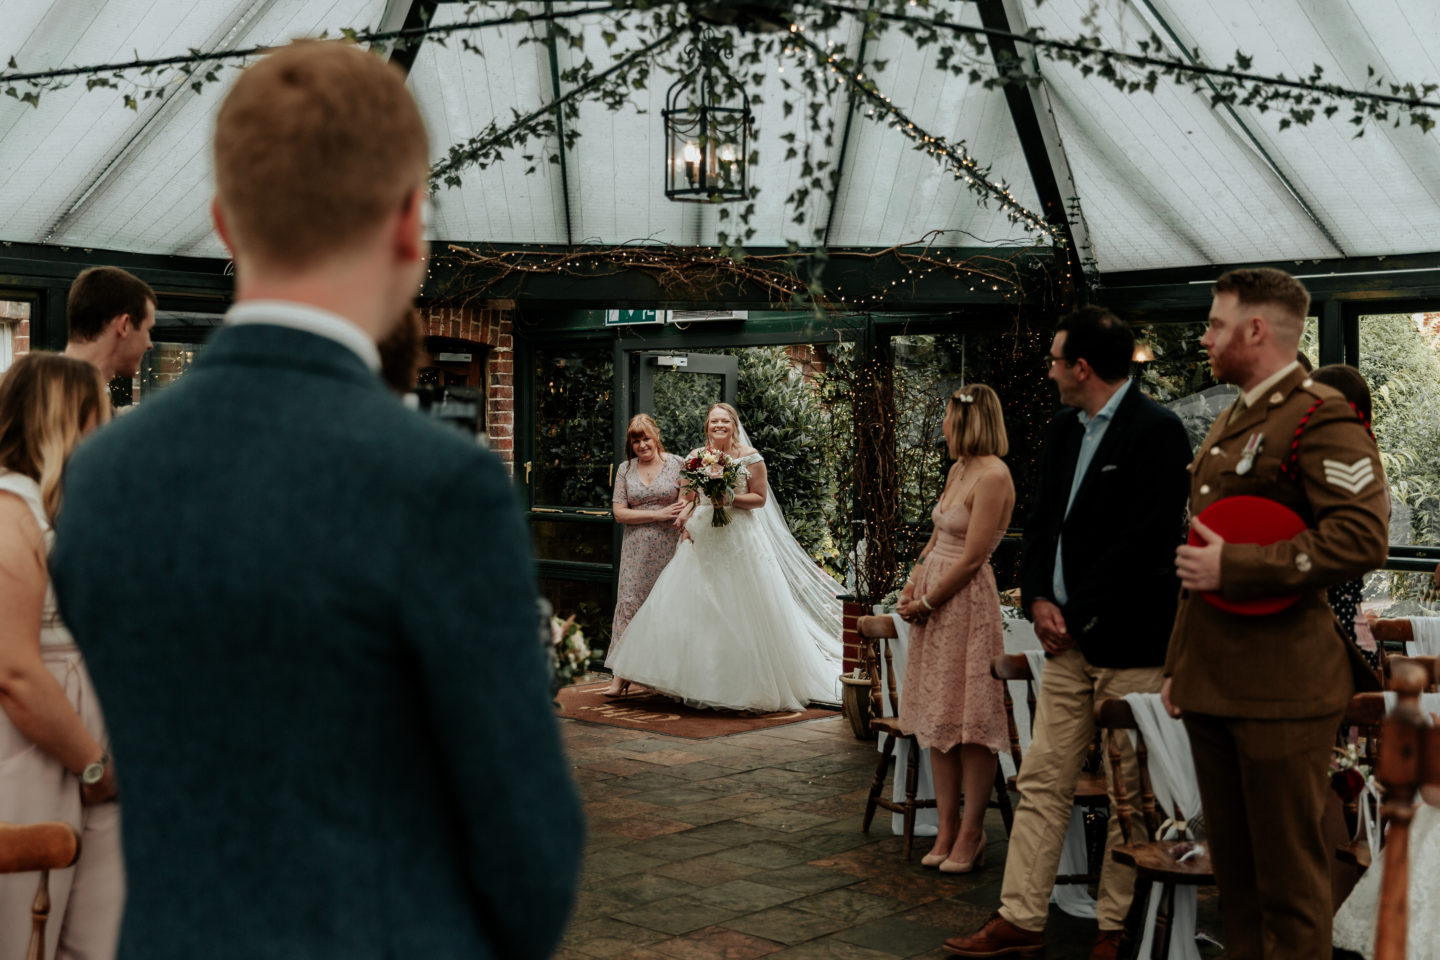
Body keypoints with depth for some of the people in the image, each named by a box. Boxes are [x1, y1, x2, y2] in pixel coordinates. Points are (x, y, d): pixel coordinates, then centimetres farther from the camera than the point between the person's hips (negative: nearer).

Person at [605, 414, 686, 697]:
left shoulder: (677, 465, 2)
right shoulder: (625, 470, 7)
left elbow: (689, 504, -1)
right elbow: (619, 513, 0)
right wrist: (658, 515, -11)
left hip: (670, 548, -2)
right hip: (637, 551, 2)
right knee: (630, 604, -2)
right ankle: (622, 674, 1)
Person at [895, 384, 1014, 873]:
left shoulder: (993, 475, -14)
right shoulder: (957, 470, 13)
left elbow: (972, 558, -17)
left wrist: (926, 602, -11)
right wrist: (912, 583, 4)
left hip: (966, 601, -9)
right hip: (932, 600, 9)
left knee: (971, 721, -3)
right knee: (937, 718, 9)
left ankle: (971, 835, 4)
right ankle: (947, 830, 15)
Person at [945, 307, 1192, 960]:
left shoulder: (1157, 433, -11)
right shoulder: (1062, 432, 14)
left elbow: (1147, 540, -17)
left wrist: (1075, 614, -12)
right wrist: (1039, 600, 1)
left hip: (1128, 642, -7)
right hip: (1067, 637, 7)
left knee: (1129, 794, 4)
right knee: (1041, 782, 8)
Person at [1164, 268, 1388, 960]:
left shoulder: (1322, 419, -11)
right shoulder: (1229, 423, 18)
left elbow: (1362, 540, -24)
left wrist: (1234, 567, -21)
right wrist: (1178, 665, 21)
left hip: (1281, 692, -9)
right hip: (1212, 687, 9)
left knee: (1289, 879, 1)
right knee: (1233, 869, 17)